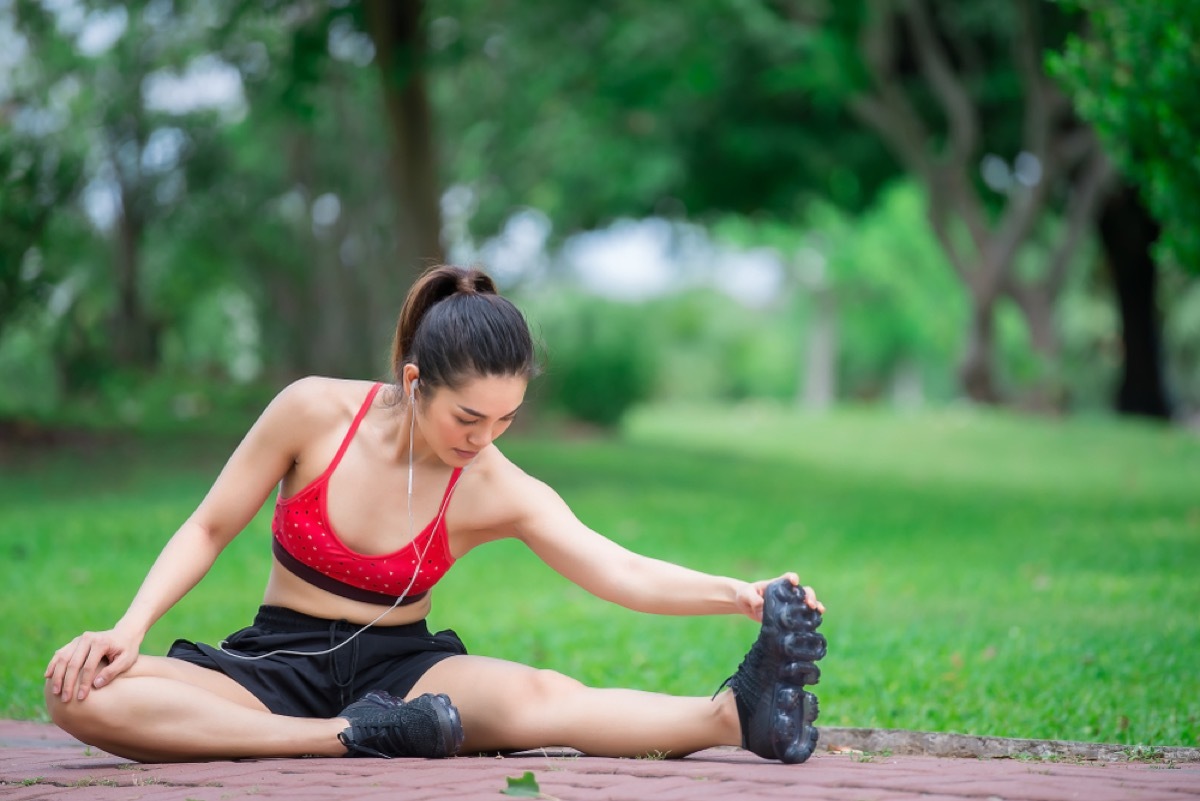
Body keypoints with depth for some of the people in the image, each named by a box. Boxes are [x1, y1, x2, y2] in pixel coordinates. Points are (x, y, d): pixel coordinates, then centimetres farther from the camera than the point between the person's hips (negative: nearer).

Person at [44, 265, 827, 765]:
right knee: (83, 692, -31)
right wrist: (130, 627, -14)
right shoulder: (315, 412, -10)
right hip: (276, 665, 1)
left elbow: (620, 571, -20)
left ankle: (736, 716, -55)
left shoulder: (498, 491, -9)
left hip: (400, 667, -1)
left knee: (533, 698, -36)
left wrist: (738, 594, -38)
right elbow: (209, 530, 1)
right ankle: (350, 740, -37)